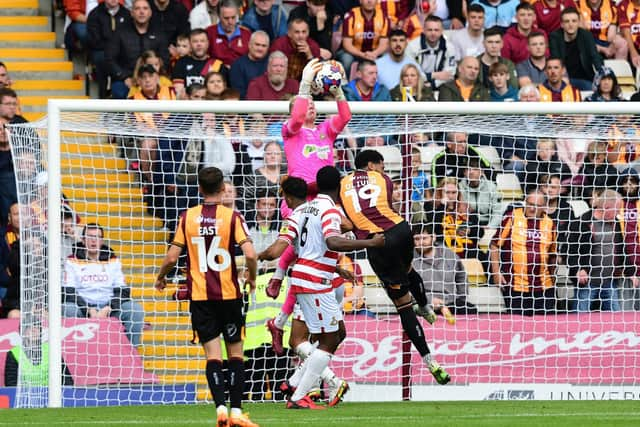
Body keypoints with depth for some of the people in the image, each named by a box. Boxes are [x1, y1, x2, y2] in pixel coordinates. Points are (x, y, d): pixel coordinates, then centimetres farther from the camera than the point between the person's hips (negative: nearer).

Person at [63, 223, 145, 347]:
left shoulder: (113, 261, 13)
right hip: (82, 308, -2)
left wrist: (107, 309, -14)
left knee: (136, 310, -22)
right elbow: (68, 292, -5)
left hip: (109, 309, 2)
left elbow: (122, 291, 6)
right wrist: (90, 310, -18)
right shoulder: (73, 262, 5)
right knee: (69, 310, -35)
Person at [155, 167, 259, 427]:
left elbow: (172, 257, 0)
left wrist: (160, 278, 19)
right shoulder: (232, 217, -6)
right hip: (229, 293, -1)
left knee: (213, 354, -1)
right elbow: (250, 254, -14)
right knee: (235, 351, 8)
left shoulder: (187, 217, 0)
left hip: (199, 296, 1)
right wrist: (252, 278, 6)